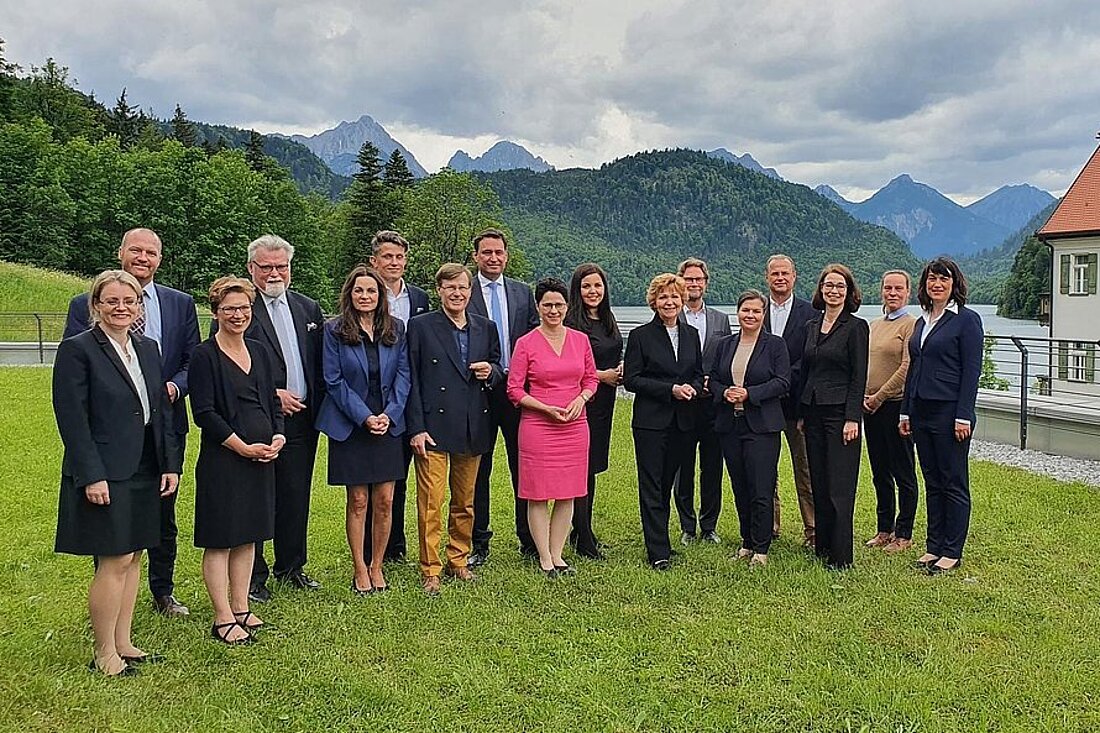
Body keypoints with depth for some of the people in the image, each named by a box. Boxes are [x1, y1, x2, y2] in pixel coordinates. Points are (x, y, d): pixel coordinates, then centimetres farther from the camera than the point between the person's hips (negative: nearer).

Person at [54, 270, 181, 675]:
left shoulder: (147, 347, 11)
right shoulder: (77, 349, -9)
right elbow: (72, 419, -13)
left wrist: (170, 464, 8)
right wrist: (91, 476, -17)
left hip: (145, 472, 7)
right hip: (105, 475, -7)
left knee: (132, 557, 12)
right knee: (114, 561, -3)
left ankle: (123, 644, 23)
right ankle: (104, 654, 11)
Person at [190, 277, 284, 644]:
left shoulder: (261, 351, 12)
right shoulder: (204, 355, -7)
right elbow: (204, 412, -12)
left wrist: (278, 438, -3)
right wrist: (244, 448, -15)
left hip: (263, 457, 6)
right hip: (222, 459, -6)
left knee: (248, 536, 13)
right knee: (220, 539, 1)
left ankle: (241, 608, 23)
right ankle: (223, 619, 8)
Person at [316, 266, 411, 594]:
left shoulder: (396, 328, 5)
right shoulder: (335, 330, -3)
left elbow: (403, 374, 5)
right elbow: (334, 380, -6)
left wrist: (389, 414, -8)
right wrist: (364, 417, -12)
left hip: (388, 425, 3)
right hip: (350, 426, -2)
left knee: (384, 501, 4)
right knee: (358, 501, 3)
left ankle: (376, 566, 20)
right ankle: (359, 570, 16)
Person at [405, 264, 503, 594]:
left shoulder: (486, 328, 11)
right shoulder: (420, 326, -2)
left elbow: (499, 370, 20)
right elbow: (411, 381, -5)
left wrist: (491, 372, -5)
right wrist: (416, 428, -11)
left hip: (473, 428, 5)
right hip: (434, 426, -4)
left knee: (465, 502, 14)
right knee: (431, 503, -4)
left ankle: (458, 561, 29)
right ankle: (430, 570, 7)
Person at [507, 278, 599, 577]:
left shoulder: (580, 340, 6)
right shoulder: (526, 344, -3)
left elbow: (591, 379, 14)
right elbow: (514, 389, -3)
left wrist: (580, 399, -6)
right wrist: (546, 408, -14)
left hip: (575, 426, 4)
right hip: (537, 426, -3)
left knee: (567, 494, 9)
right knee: (538, 494, 1)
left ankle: (557, 554, 21)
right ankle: (544, 558, 14)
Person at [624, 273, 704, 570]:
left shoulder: (691, 335, 11)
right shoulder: (641, 335, -3)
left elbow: (699, 375, 18)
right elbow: (631, 379, -8)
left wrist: (691, 388, -6)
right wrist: (671, 389, -15)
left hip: (682, 423, 4)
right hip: (651, 421, -4)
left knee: (666, 484, 12)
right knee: (651, 487, -2)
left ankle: (659, 539, 24)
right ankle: (658, 554, 1)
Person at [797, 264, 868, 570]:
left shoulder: (855, 327, -6)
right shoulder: (811, 326, 13)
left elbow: (859, 377, -9)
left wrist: (852, 419, -15)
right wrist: (801, 414, 13)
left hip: (840, 412, -6)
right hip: (813, 412, 7)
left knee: (840, 488, -5)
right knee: (819, 484, 11)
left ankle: (841, 556, 1)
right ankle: (822, 546, 20)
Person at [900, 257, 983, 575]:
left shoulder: (967, 320, -6)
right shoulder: (922, 321, 14)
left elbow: (971, 371, -11)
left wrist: (963, 416, -16)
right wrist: (906, 412, 13)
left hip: (950, 411, -7)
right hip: (921, 411, 7)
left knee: (954, 483, 2)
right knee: (932, 483, 12)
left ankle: (952, 553, 9)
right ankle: (934, 546, 20)